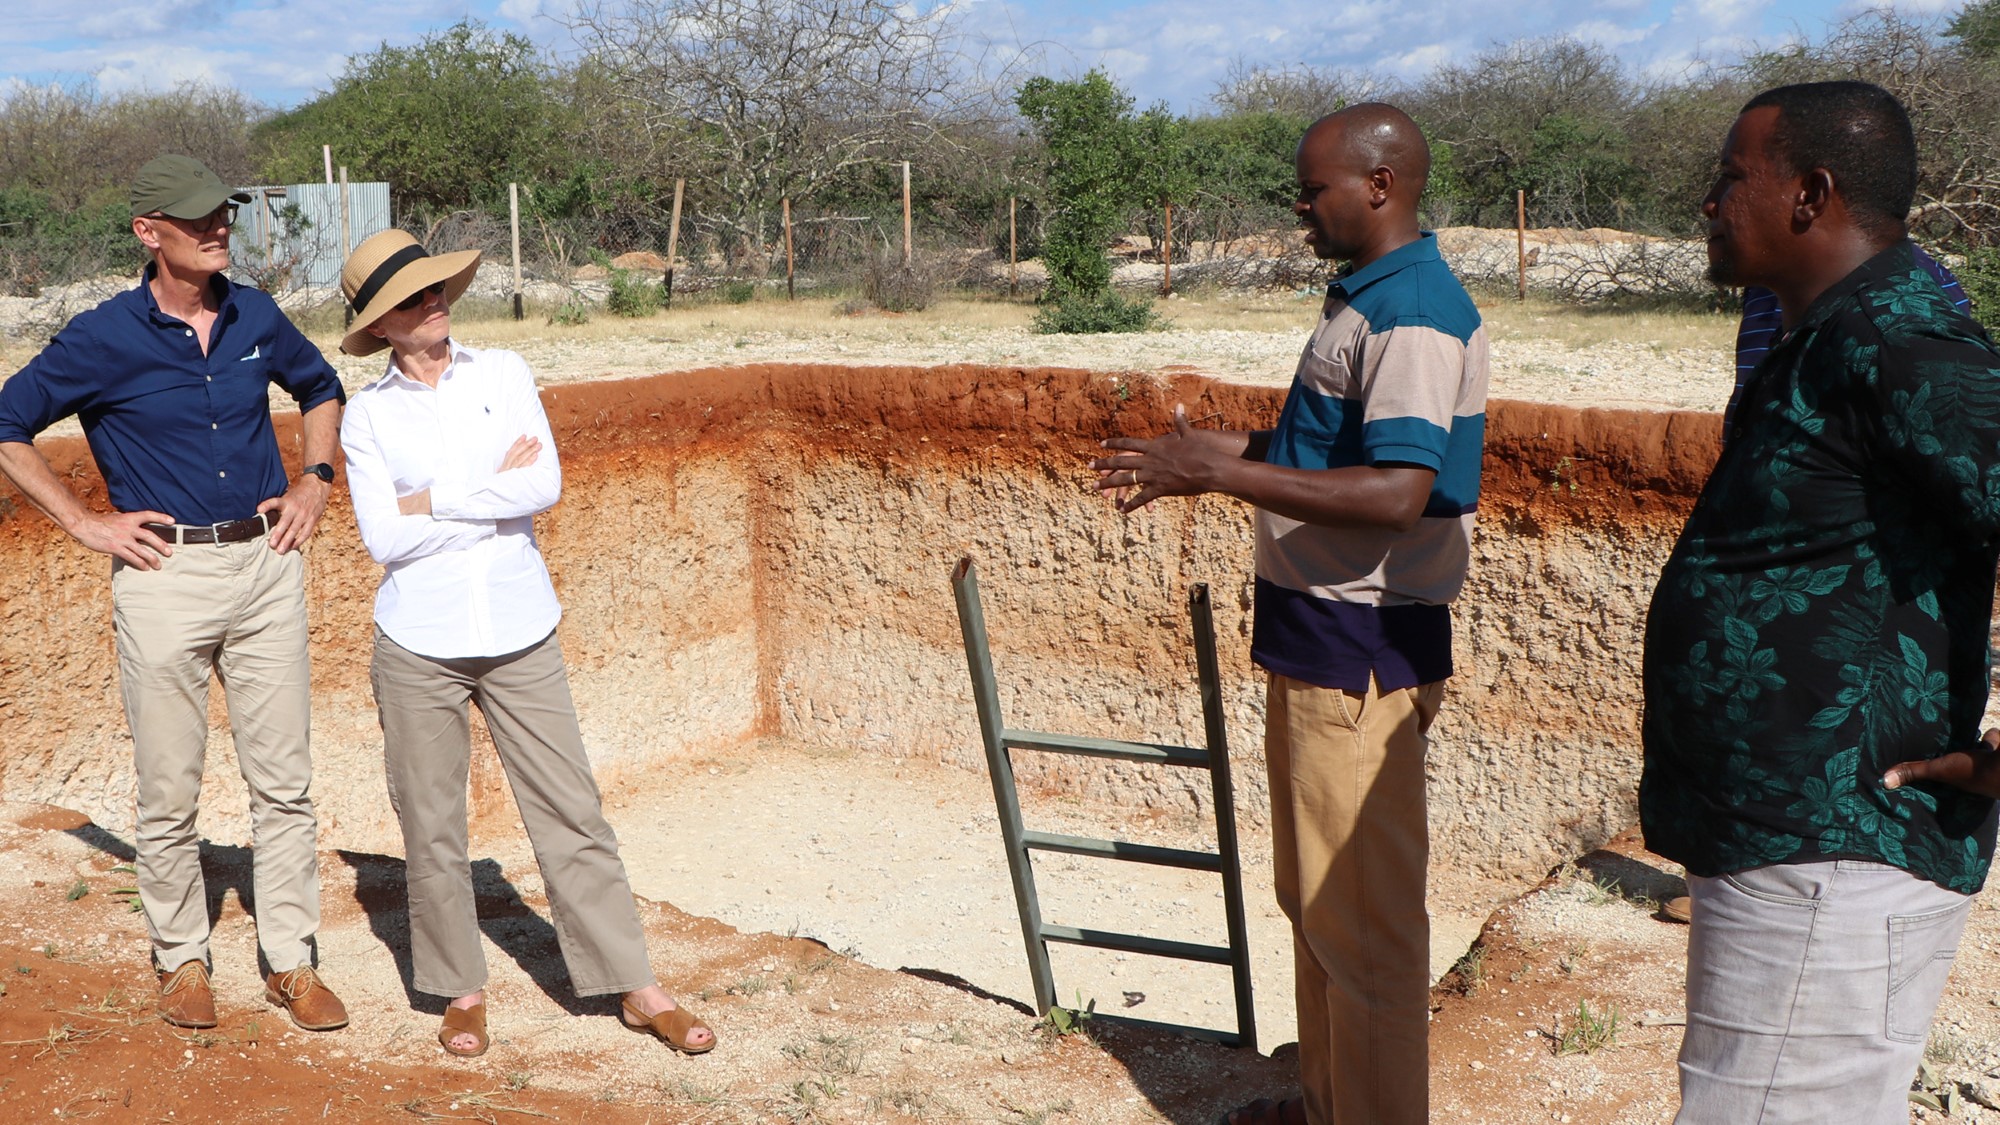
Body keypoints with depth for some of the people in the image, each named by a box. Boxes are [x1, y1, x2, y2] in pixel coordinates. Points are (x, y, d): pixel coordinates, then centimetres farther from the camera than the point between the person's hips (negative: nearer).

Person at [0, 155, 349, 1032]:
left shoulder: (258, 319, 6)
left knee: (284, 782, 6)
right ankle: (181, 958, 23)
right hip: (164, 575, -3)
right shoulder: (102, 339, -5)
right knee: (169, 793, 5)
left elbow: (321, 389, 24)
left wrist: (313, 482, 11)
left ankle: (291, 960, 17)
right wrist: (83, 523, -2)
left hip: (266, 564, 3)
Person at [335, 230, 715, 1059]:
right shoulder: (367, 414, 2)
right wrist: (496, 491, -7)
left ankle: (635, 987, 11)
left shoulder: (504, 373, 4)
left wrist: (435, 502, -9)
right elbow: (384, 538, -9)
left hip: (519, 633, 0)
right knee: (432, 825, 8)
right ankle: (460, 990, 25)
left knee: (571, 811, 3)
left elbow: (546, 484, -9)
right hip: (418, 642, 0)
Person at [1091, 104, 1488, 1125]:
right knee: (1313, 897, 21)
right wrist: (1217, 454, 13)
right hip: (1318, 631, 11)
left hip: (1365, 651, -11)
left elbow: (1397, 492, -28)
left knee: (1362, 916, 0)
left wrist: (1221, 474, -25)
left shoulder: (1413, 316, -19)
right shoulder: (1367, 301, 14)